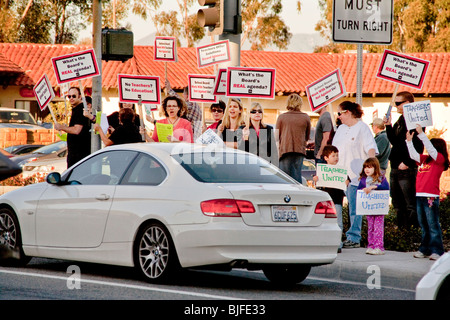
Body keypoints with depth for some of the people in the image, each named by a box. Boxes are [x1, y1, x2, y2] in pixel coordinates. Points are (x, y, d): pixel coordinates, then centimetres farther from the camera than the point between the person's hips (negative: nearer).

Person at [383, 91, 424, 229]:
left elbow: (418, 146, -19)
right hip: (395, 168, 10)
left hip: (407, 170, -10)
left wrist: (407, 163, -19)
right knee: (397, 204, 15)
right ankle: (401, 227, 22)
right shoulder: (400, 120, 15)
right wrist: (388, 126, 6)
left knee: (411, 204, -7)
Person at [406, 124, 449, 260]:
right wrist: (409, 141, 7)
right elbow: (413, 155, 16)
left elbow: (431, 149, -17)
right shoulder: (425, 159, 15)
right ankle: (425, 249, 20)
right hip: (420, 195, 8)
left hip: (431, 197, -8)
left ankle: (437, 251, -3)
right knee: (423, 225, 13)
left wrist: (421, 134, -18)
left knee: (433, 225, -6)